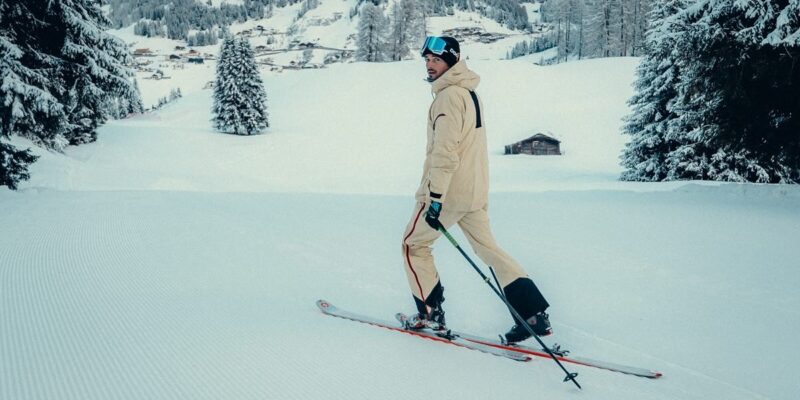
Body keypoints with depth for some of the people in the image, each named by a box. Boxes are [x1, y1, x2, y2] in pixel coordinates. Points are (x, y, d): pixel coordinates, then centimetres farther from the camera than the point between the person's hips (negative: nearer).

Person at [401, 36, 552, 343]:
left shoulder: (449, 95, -16)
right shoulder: (469, 91, 15)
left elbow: (445, 151, -23)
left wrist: (435, 197, -23)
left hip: (449, 191, -9)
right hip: (475, 190, 9)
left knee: (414, 244, 9)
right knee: (488, 247, 13)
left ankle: (431, 312, 13)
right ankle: (534, 314, 7)